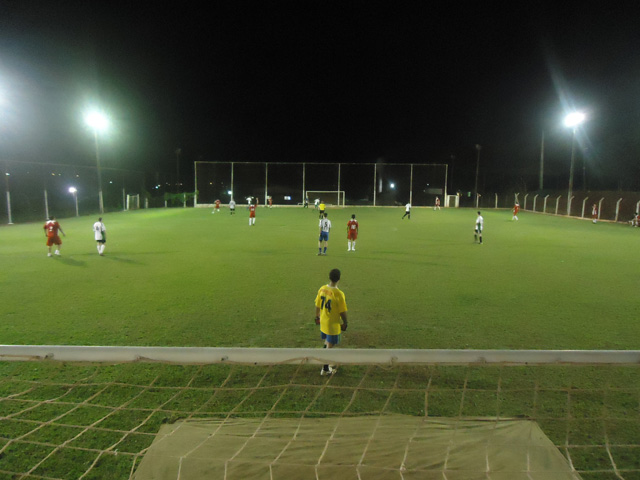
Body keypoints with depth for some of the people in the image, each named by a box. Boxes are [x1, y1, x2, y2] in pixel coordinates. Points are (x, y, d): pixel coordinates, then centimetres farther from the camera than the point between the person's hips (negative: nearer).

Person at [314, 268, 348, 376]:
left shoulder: (322, 289, -7)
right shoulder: (339, 294, -24)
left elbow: (317, 305, 4)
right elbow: (342, 311, -17)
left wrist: (317, 316, 19)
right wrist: (345, 323, -1)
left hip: (323, 321, 6)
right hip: (333, 324, -6)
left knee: (327, 342, 25)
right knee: (330, 346, 7)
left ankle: (327, 363, 38)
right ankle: (325, 369, 17)